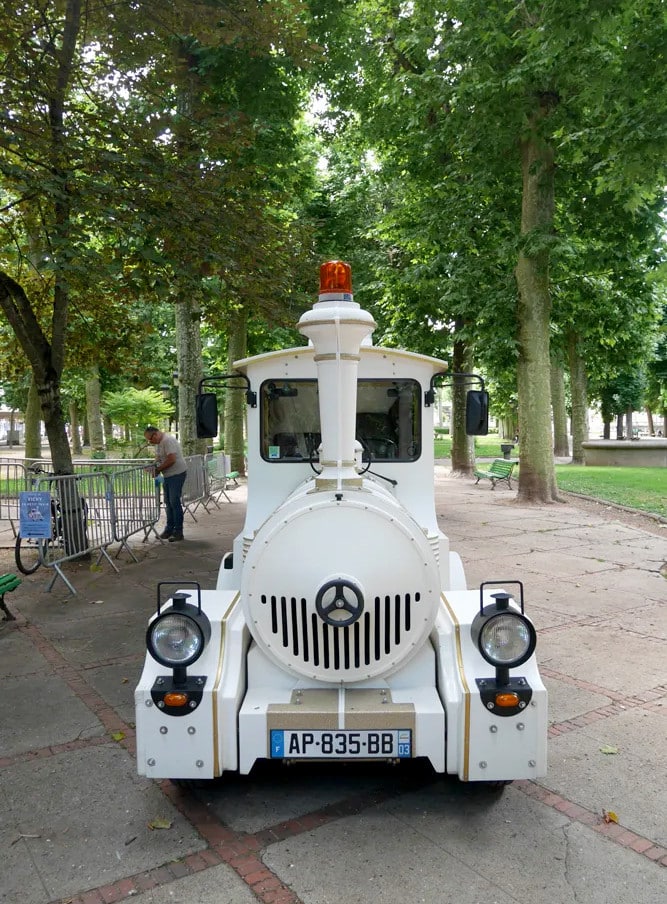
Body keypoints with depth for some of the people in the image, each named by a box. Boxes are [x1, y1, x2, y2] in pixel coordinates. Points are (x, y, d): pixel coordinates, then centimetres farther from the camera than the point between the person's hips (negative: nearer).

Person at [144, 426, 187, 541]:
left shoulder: (168, 440, -19)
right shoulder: (158, 442, 13)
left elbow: (171, 460, -25)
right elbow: (158, 457, 19)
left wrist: (158, 469, -16)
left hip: (177, 474, -10)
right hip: (167, 475, 10)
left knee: (175, 502, -8)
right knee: (168, 502, 12)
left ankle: (178, 532, -2)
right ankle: (169, 529, 21)